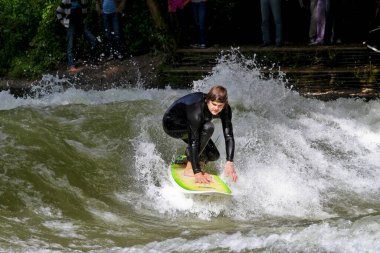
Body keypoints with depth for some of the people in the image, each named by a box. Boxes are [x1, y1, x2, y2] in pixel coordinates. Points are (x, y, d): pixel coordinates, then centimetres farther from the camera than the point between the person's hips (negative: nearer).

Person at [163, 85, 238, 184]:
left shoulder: (225, 110, -21)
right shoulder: (197, 110, -39)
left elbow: (229, 136, -23)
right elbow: (193, 141, -41)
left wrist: (230, 163, -36)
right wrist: (197, 173, -44)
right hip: (172, 125, -6)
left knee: (213, 155, -8)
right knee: (208, 127, -32)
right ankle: (190, 168, -25)